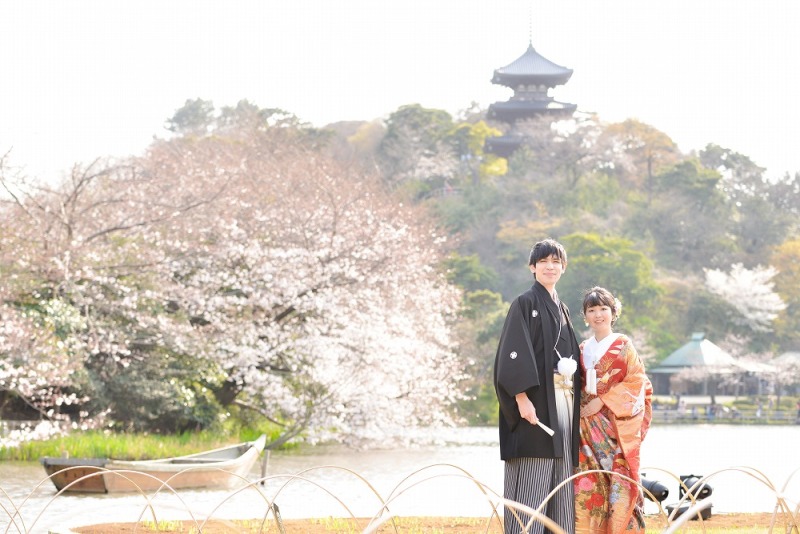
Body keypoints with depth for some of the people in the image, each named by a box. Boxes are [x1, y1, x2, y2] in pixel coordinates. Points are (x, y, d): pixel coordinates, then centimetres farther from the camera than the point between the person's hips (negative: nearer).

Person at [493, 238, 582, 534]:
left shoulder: (561, 310, 20)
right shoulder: (525, 304, -2)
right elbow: (514, 354, -11)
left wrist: (574, 403, 12)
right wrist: (522, 398, -22)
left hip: (564, 402, 8)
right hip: (536, 401, -7)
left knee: (561, 479, 6)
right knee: (531, 481, -11)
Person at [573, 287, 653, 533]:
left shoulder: (624, 345, 2)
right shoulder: (584, 349, 14)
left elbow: (636, 383, -5)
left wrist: (603, 401, -12)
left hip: (619, 424, -4)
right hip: (589, 427, 4)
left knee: (620, 481, -8)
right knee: (587, 481, -5)